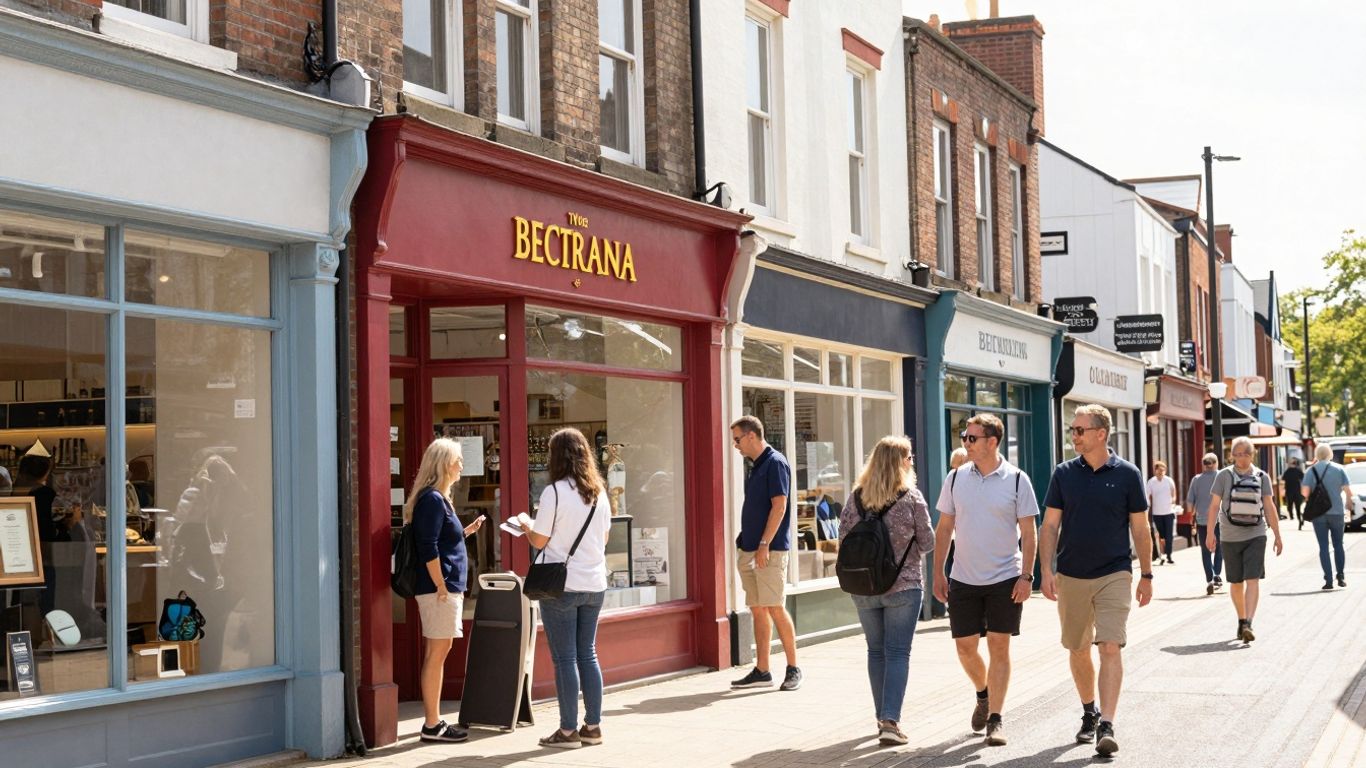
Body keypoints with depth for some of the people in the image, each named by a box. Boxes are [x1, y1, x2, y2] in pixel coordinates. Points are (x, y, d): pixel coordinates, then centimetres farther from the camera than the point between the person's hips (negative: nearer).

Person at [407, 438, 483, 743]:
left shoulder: (437, 498, 17)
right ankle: (432, 726, -3)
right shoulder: (432, 499, -14)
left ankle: (433, 721, 18)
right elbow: (428, 548, -20)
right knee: (437, 653, -6)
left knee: (436, 654, 12)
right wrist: (441, 587, -20)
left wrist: (466, 531, 16)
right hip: (438, 589, -10)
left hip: (447, 588, 10)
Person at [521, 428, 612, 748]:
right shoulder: (599, 492, 5)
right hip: (594, 585, 6)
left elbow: (539, 540, -9)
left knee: (565, 658, 0)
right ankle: (593, 726, 16)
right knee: (588, 654, 13)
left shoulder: (554, 492, -13)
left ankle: (568, 731, 4)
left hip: (562, 586, -6)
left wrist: (526, 525, 11)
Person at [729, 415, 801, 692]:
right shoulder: (756, 466, 17)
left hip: (770, 551, -9)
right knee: (758, 609, 8)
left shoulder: (775, 463, -10)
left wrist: (764, 545, -21)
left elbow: (779, 506, -17)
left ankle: (793, 669, 1)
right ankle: (761, 671, 11)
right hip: (751, 550, 9)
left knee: (775, 608, -8)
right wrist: (745, 544, 16)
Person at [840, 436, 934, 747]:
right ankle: (890, 721, -9)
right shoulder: (911, 497, -9)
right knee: (898, 652, 0)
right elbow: (927, 541, -5)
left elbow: (844, 540, 3)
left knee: (876, 651, 15)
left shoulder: (857, 498, 0)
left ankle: (883, 717, 22)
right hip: (903, 586, -3)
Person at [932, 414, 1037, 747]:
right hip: (963, 579, 3)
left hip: (1005, 579, -3)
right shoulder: (956, 478, 2)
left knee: (999, 647, -1)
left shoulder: (1017, 480, -5)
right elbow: (944, 528, 8)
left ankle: (995, 719, 6)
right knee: (965, 648, 6)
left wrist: (1027, 576, -9)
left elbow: (1028, 532, -3)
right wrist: (938, 573, 4)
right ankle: (983, 693, 34)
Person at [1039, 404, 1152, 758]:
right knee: (1078, 650, 12)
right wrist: (1046, 569, -6)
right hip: (1071, 576, 3)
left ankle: (1107, 726, -15)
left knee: (1110, 648, -13)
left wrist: (1146, 575, 3)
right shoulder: (1064, 474, 2)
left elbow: (1140, 529, 3)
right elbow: (1050, 525, 3)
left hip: (1114, 576, -3)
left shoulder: (1127, 474, -3)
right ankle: (1089, 712, 32)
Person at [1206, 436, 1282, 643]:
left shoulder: (1262, 477, 3)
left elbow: (1269, 507, 5)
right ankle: (1242, 622, 26)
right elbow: (1214, 505, -3)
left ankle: (1248, 624, -20)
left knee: (1253, 580, -13)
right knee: (1236, 582, 10)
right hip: (1230, 537, 0)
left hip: (1256, 535, 0)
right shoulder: (1224, 475, -1)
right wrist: (1210, 533, -10)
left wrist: (1277, 536, 4)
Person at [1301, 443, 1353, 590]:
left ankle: (1328, 580, -3)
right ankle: (1341, 576, 8)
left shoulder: (1312, 471, -2)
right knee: (1338, 545, 15)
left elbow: (1305, 491, -10)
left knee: (1323, 547, 2)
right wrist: (1349, 502, 12)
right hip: (1337, 512, 1)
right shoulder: (1339, 469, 0)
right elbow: (1347, 490, -4)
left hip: (1318, 513, -1)